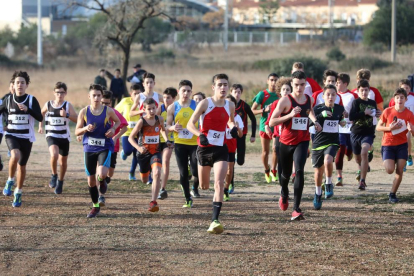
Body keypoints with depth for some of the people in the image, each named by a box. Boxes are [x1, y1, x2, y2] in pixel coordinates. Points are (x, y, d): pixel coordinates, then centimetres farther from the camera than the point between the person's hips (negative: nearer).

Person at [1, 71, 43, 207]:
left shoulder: (32, 100, -4)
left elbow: (40, 118, -12)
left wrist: (27, 109, -26)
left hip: (27, 137, 0)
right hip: (11, 135, 0)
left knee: (22, 165, 7)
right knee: (15, 155, -30)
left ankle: (18, 193, 26)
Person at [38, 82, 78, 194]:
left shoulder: (68, 106, -4)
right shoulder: (48, 105, 1)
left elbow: (77, 119, -11)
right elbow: (41, 113, 22)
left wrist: (67, 115, -26)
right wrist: (40, 126, 14)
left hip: (64, 136, 1)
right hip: (51, 135, -1)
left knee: (63, 162, 10)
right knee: (54, 154, -27)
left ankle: (60, 182, 32)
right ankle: (54, 176, -3)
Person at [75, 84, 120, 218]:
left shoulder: (108, 111, -4)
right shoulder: (84, 112, -2)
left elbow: (117, 121, 16)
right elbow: (77, 132, 3)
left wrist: (113, 128, -5)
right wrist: (86, 129, -18)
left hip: (105, 147, -2)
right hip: (89, 148, 2)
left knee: (102, 174, -26)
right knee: (91, 180, 6)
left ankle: (102, 181, 13)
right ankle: (95, 206, 26)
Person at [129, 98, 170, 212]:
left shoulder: (159, 119, -3)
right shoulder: (142, 121, -14)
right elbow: (131, 137, -11)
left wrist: (167, 140, 6)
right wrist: (138, 148, -27)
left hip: (156, 152, 1)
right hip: (144, 152, -1)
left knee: (157, 173, -25)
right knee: (144, 180, 15)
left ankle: (153, 202, -26)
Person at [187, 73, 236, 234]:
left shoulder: (230, 106, 3)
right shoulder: (205, 103, -9)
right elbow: (190, 124, -9)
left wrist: (233, 127, 0)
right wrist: (200, 135, -28)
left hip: (221, 149, 1)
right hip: (204, 148, -1)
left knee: (219, 183, -16)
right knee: (204, 186, 11)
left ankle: (214, 221, -19)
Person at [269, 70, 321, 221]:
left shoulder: (310, 99, 3)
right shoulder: (285, 100, -12)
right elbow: (271, 122, -16)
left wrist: (315, 121, 10)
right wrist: (290, 115, -25)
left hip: (302, 141, 1)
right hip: (286, 142, -1)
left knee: (299, 171, -20)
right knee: (286, 174, 14)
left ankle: (296, 208, -19)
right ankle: (284, 194, 51)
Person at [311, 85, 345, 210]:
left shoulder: (340, 109, 5)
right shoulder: (318, 108, -5)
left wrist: (343, 122, 2)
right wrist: (321, 115, -27)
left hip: (332, 142, 0)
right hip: (318, 142, 0)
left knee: (328, 160, -31)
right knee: (318, 171, 10)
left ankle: (329, 184, -7)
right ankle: (318, 194, 34)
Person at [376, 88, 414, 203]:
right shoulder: (387, 111, -7)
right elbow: (378, 127, -2)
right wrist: (390, 128, -19)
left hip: (402, 145, 1)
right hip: (388, 145, -1)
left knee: (399, 171, -5)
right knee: (390, 170, -15)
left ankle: (392, 194, 11)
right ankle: (389, 162, 22)